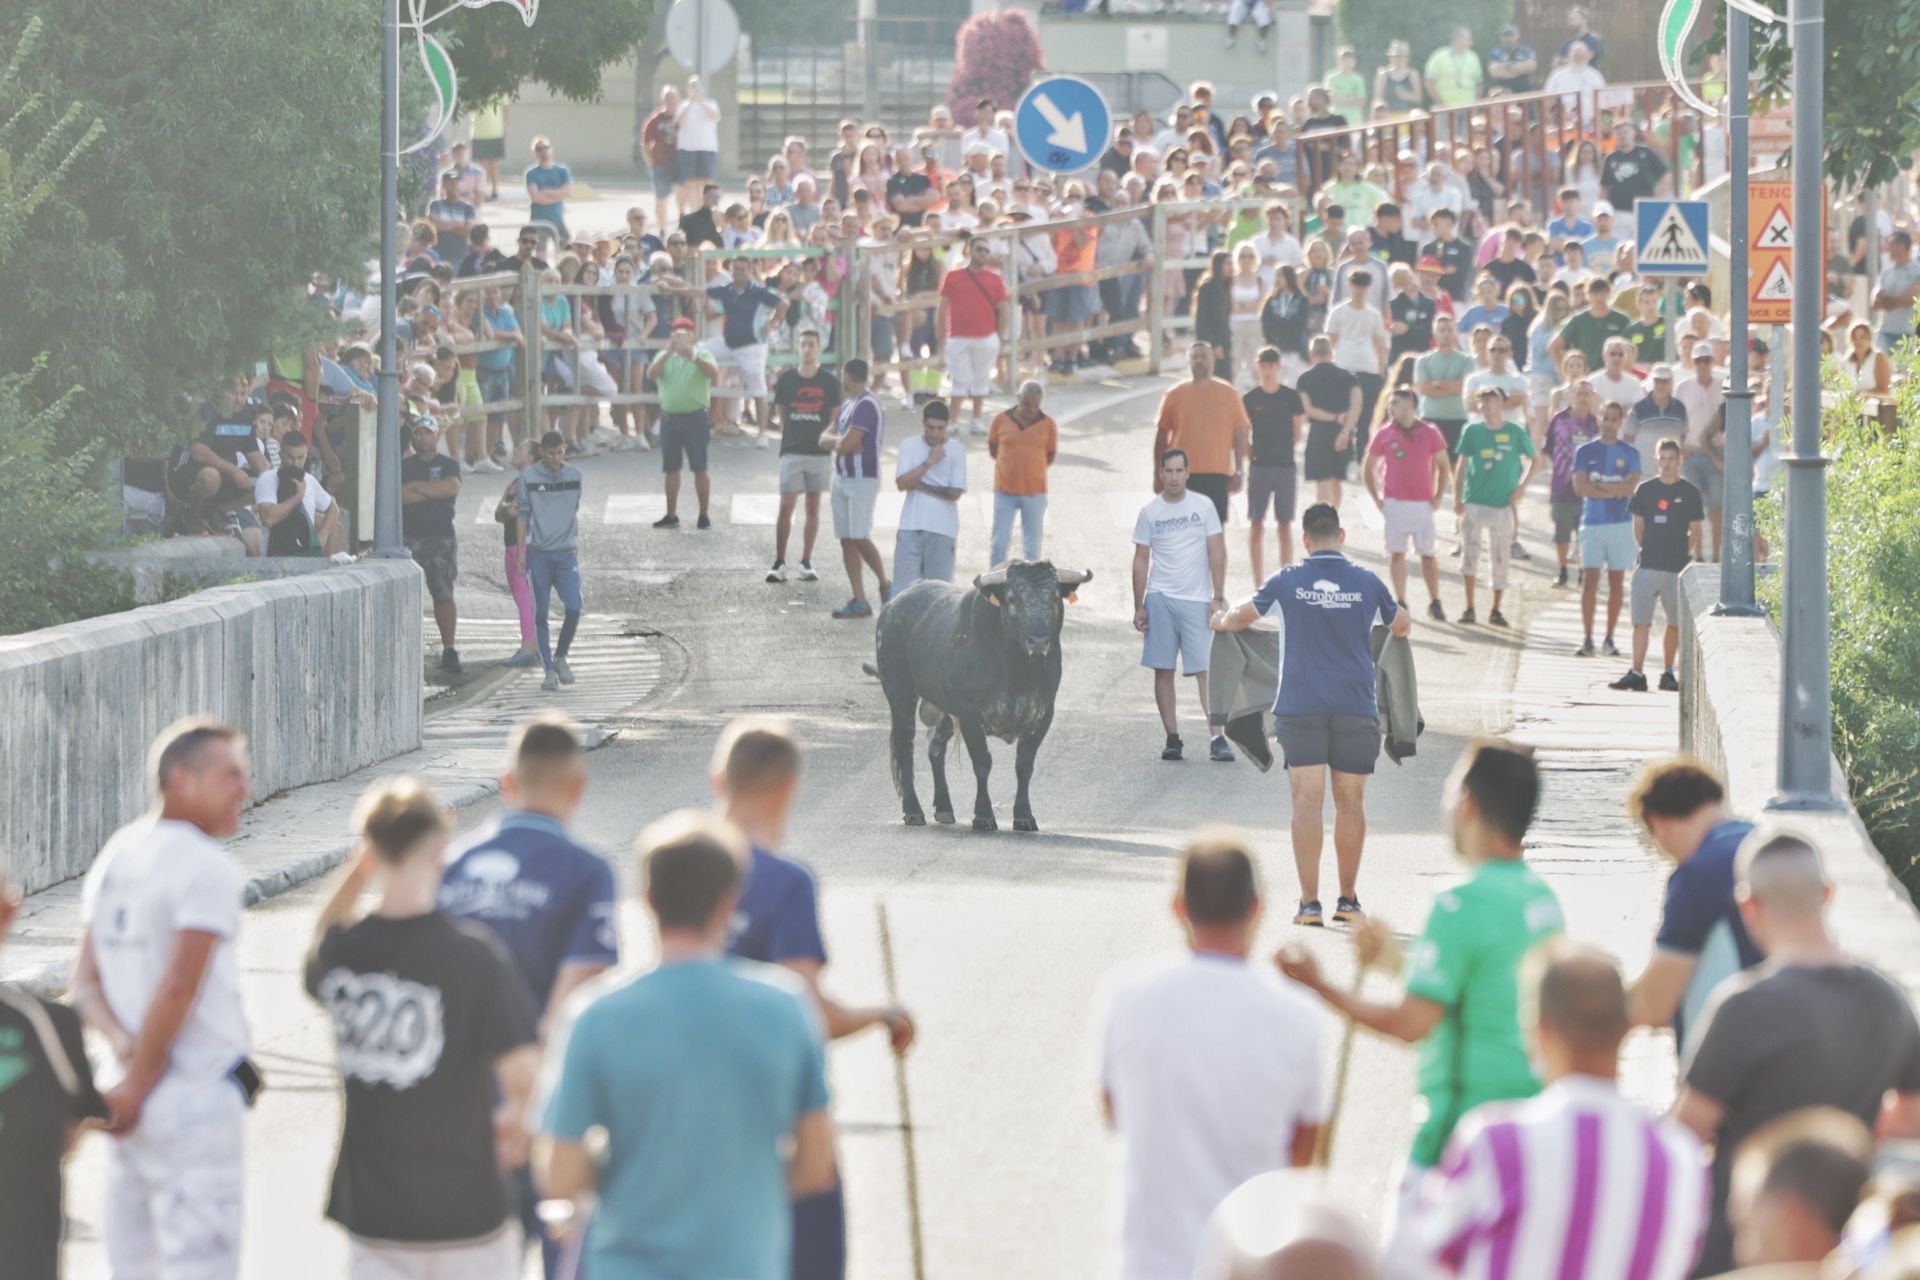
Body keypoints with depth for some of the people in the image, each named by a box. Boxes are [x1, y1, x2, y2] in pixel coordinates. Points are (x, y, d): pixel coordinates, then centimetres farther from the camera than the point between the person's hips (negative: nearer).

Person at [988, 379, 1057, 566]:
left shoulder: (1047, 424, -1)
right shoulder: (1001, 420, -1)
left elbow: (1050, 456, 7)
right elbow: (992, 449, 9)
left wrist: (1029, 469, 1)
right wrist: (1012, 465, 3)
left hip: (1034, 492, 0)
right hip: (1005, 492, 0)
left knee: (1032, 547, 6)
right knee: (999, 544, -1)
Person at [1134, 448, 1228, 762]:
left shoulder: (1203, 507, 3)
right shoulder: (1150, 512, 5)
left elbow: (1217, 553, 3)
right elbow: (1141, 560, 8)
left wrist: (1218, 597, -4)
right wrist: (1138, 607, 4)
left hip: (1196, 599, -2)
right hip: (1159, 598, 2)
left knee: (1206, 669, -8)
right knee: (1163, 670, 1)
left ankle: (1218, 737, -10)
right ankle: (1172, 737, 7)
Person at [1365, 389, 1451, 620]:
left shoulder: (1429, 433, 2)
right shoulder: (1385, 435, 4)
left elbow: (1443, 467, 8)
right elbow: (1368, 470, 11)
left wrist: (1439, 497, -1)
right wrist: (1377, 500, 2)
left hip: (1423, 504, -1)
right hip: (1394, 503, 1)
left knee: (1429, 554, 2)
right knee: (1396, 553, -1)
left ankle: (1435, 603, 7)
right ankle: (1400, 603, 3)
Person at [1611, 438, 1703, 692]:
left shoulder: (1689, 492, 2)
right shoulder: (1646, 490, 7)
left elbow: (1695, 530, 4)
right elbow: (1638, 525, 14)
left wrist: (1689, 552, -6)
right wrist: (1647, 549, 7)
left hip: (1677, 566, -1)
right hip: (1648, 565, 1)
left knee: (1675, 623, 4)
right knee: (1641, 621, -5)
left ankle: (1668, 673, 14)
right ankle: (1636, 673, -7)